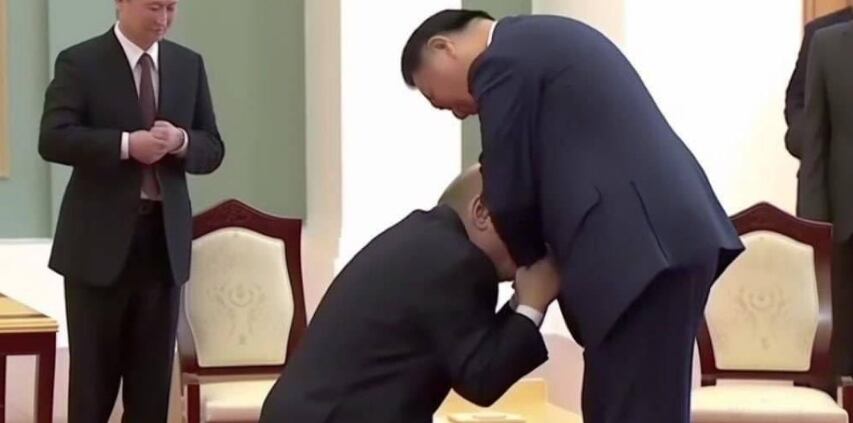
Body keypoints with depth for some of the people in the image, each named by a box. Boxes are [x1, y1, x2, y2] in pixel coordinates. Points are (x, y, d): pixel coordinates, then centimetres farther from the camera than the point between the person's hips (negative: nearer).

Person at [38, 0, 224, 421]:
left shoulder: (189, 64, 10)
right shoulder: (79, 61, -3)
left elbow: (213, 149, 10)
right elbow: (53, 139, -14)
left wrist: (181, 141, -12)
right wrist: (126, 144, -25)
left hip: (164, 237, 4)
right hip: (100, 239, -4)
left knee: (154, 377, 7)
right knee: (93, 375, 3)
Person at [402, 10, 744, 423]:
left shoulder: (503, 61, -6)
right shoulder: (546, 39, 25)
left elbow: (511, 196, -4)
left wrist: (534, 264, 13)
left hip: (642, 249, -10)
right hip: (669, 238, 10)